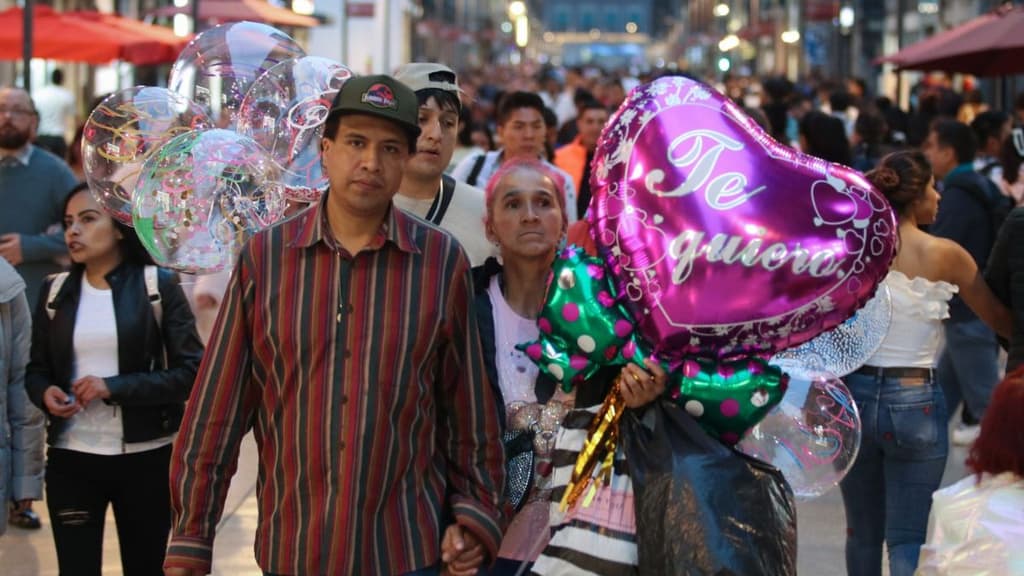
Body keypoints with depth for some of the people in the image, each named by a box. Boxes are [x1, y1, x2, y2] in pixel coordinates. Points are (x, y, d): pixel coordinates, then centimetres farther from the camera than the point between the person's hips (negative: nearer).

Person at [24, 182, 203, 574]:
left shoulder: (157, 285, -3)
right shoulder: (55, 291, 7)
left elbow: (192, 371, -8)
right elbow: (36, 370, 14)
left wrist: (114, 388, -18)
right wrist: (45, 393, -10)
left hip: (146, 458, -2)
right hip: (71, 459, 2)